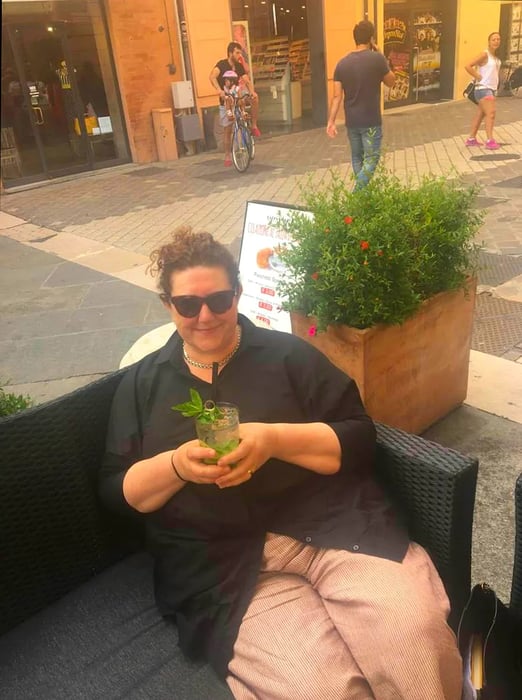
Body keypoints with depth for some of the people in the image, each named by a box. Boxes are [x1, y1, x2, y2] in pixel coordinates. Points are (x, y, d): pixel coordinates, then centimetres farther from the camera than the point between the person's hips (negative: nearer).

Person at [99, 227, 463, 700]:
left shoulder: (288, 354, 10)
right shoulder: (143, 383, 15)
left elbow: (359, 440, 3)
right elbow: (117, 491, 11)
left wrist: (275, 439, -14)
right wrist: (177, 465, -10)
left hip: (335, 523, 1)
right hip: (222, 562, 0)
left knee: (416, 635, -24)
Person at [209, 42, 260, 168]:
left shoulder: (239, 66, 1)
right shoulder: (222, 64, -14)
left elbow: (246, 80, -11)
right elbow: (212, 76, -33)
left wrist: (252, 91, -33)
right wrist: (219, 89, -51)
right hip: (225, 101, -4)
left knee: (254, 98, -23)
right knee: (227, 130, 0)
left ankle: (254, 126, -11)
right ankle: (228, 156, 14)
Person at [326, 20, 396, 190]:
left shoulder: (342, 63, 0)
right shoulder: (377, 59, -12)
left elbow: (337, 96, -3)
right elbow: (391, 82, 4)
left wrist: (331, 121, -2)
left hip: (351, 121, 5)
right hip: (371, 121, -4)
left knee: (357, 157, 17)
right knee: (371, 158, 2)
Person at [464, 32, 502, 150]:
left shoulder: (497, 57, 12)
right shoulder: (484, 54, -12)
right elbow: (468, 66, -21)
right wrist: (478, 77, -18)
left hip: (492, 89, 9)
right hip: (483, 89, -9)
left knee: (480, 114, 12)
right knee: (490, 113, -19)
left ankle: (471, 139, 20)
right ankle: (490, 141, -24)